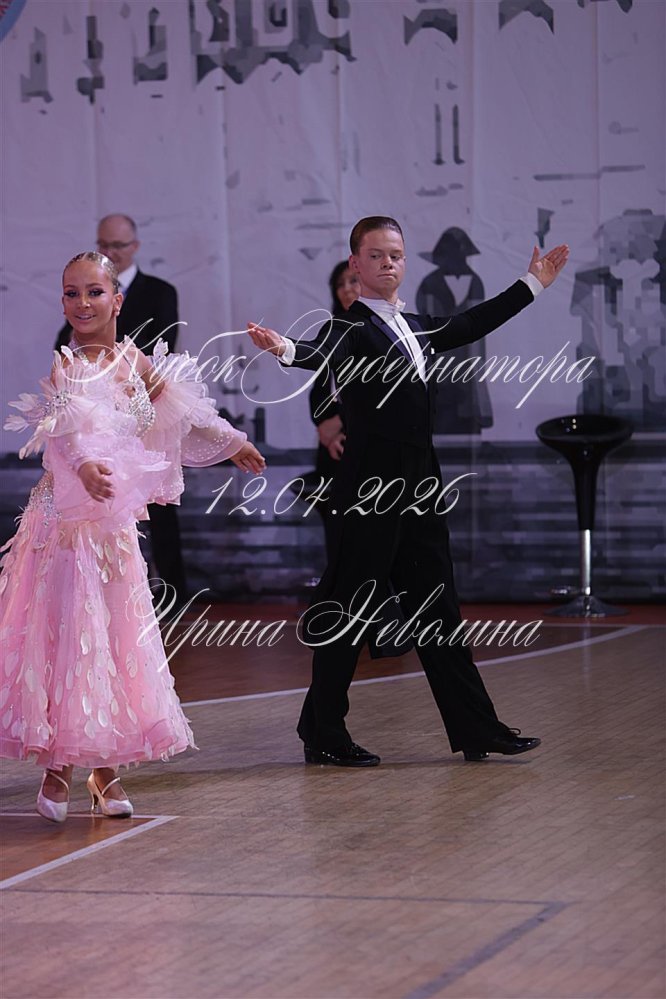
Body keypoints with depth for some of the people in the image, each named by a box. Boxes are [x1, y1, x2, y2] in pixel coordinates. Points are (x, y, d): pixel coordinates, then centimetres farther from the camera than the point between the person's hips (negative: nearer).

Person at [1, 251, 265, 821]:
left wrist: (233, 443, 34)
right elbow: (61, 422, -27)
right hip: (65, 515, -5)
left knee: (117, 635, 6)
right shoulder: (60, 364, -9)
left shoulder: (137, 364, 7)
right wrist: (84, 463, -47)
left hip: (115, 521, 5)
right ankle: (57, 768, 5)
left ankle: (107, 768, 15)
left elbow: (183, 414, 24)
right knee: (64, 631, -4)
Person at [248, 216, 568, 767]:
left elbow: (472, 324, 32)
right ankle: (323, 733, 6)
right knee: (348, 612, -3)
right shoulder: (351, 328, -7)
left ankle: (477, 729, 15)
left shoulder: (419, 328, 17)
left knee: (437, 610, 11)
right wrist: (288, 349, -51)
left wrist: (532, 284, 42)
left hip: (420, 490, 8)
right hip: (369, 490, -8)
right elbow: (325, 353, -27)